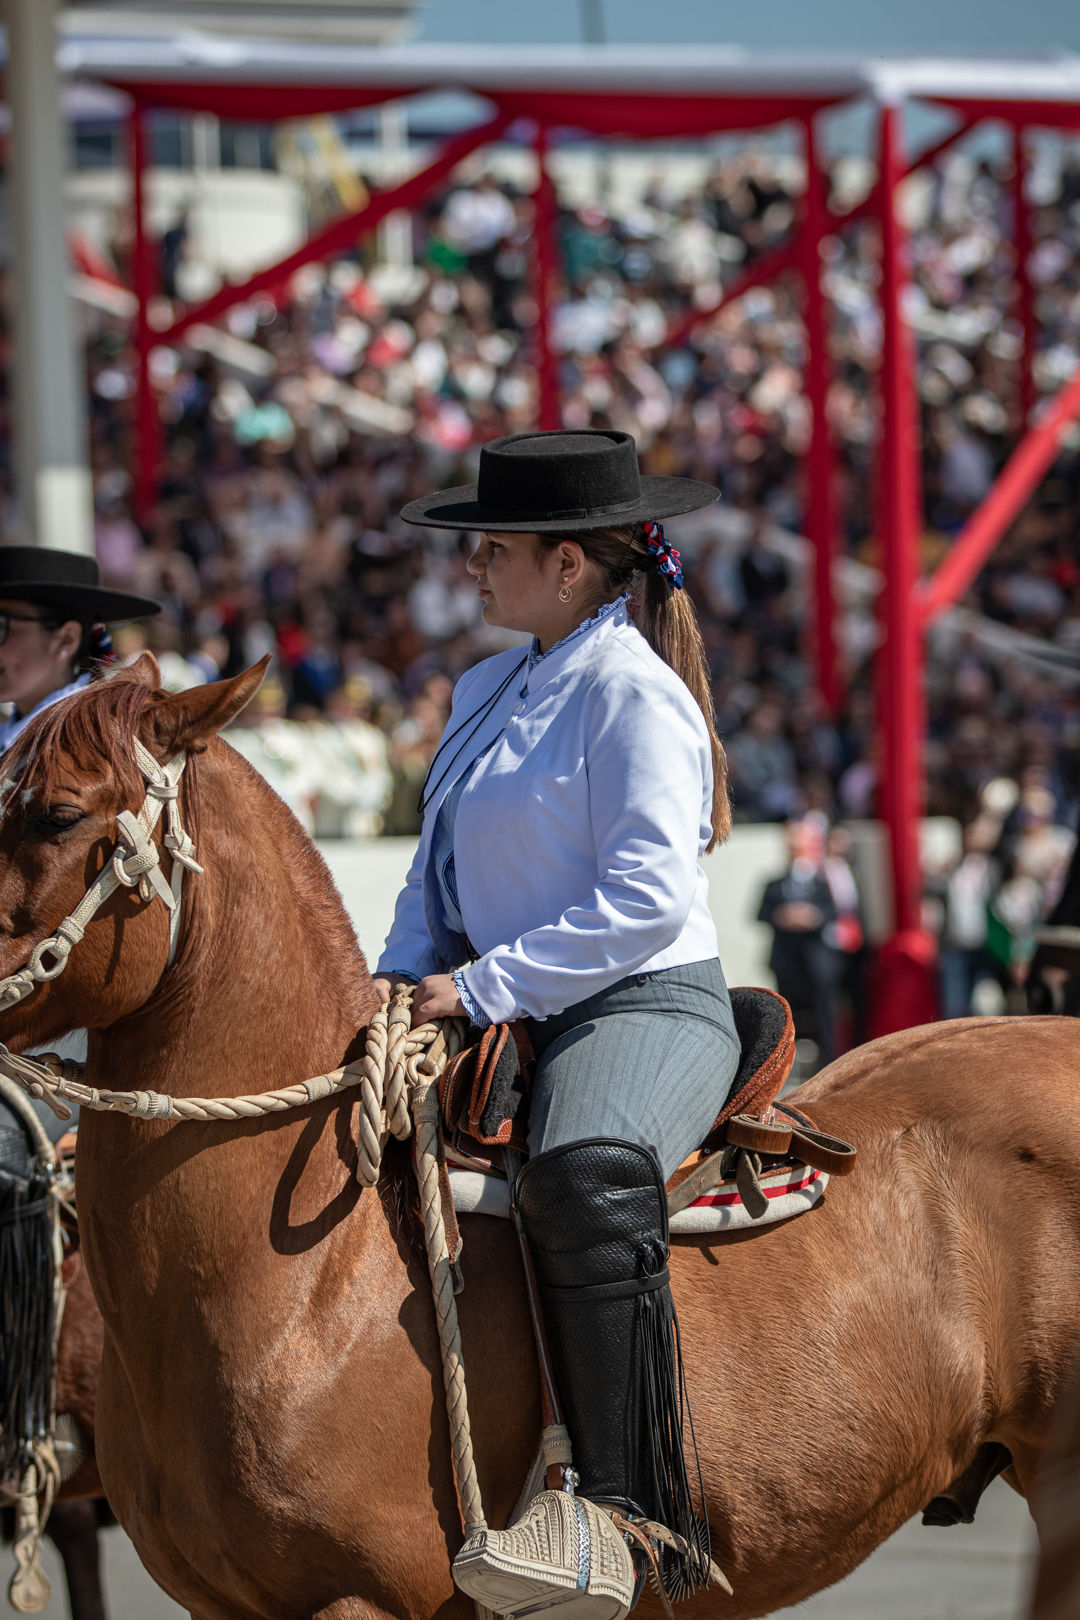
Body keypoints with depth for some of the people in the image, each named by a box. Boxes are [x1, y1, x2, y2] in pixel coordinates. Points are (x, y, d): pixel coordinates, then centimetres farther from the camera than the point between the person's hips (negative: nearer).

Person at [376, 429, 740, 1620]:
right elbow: (441, 872, 25)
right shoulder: (489, 690, 17)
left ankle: (622, 1510, -42)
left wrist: (484, 989, -20)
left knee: (585, 1175, -39)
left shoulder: (635, 693, -10)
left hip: (647, 1004, -10)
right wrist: (401, 979, 6)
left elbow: (647, 898, -19)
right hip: (512, 1015, 10)